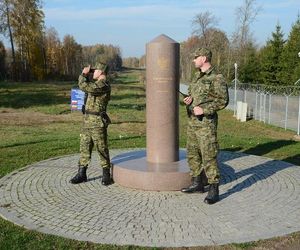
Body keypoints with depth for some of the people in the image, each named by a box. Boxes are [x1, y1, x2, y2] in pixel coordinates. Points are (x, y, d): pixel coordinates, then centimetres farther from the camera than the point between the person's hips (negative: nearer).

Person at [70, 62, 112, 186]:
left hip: (98, 122, -10)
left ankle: (106, 175, 10)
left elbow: (84, 86, -23)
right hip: (87, 120, 10)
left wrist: (83, 74, -6)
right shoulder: (96, 83, 16)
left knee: (102, 148, -1)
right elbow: (84, 84, 30)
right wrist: (86, 74, 13)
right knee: (84, 147, 10)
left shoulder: (103, 85, -15)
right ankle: (81, 174, 16)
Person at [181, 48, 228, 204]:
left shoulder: (216, 78, -11)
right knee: (193, 154, 13)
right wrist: (189, 99, 0)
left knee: (208, 156, -9)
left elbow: (223, 100, -15)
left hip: (206, 122, -9)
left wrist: (204, 109, -22)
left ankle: (213, 190, -2)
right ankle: (198, 184, 25)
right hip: (192, 121, 9)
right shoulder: (197, 76, 14)